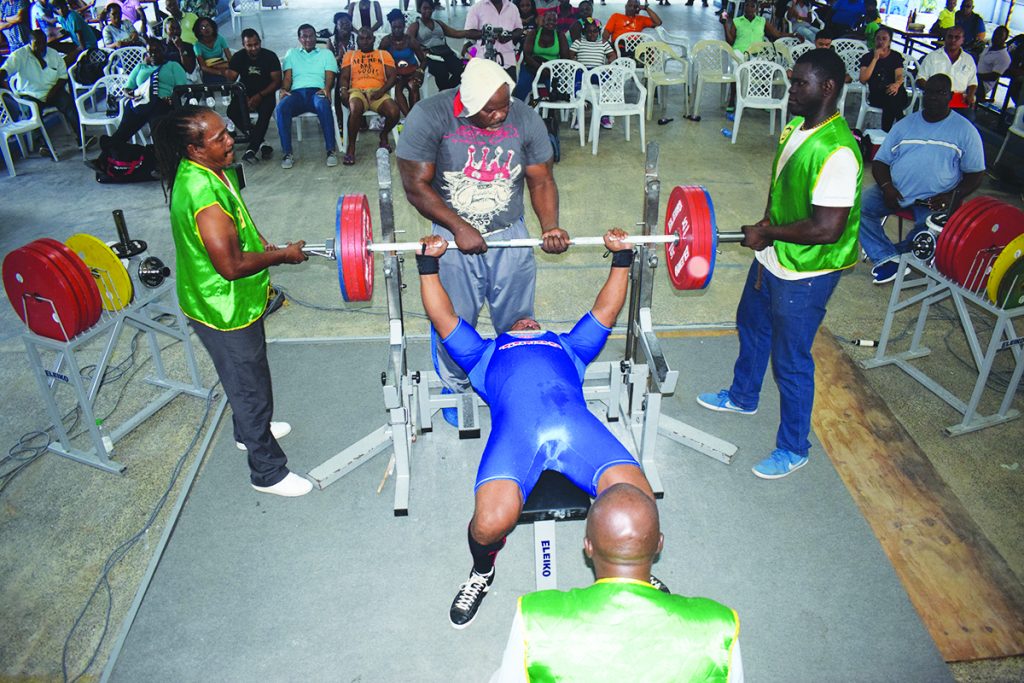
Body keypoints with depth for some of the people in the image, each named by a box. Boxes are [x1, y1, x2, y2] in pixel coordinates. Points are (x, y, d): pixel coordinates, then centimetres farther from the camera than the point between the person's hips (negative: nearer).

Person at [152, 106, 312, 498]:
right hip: (224, 311, -10)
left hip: (237, 300, 10)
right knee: (251, 387, 6)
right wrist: (283, 255, -20)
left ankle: (250, 430, 55)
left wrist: (265, 245, 5)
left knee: (246, 378, 30)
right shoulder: (202, 196, -33)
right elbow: (231, 265, -32)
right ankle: (268, 473, 24)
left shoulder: (212, 170, -2)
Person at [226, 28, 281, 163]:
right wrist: (244, 97, -19)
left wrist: (260, 96, -21)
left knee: (265, 112, -35)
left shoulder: (270, 56, -6)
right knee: (232, 111, -26)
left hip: (265, 94, -2)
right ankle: (259, 143, -20)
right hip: (245, 93, 3)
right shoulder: (238, 57, 0)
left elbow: (277, 82, -9)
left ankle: (252, 148, -34)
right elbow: (230, 81, -2)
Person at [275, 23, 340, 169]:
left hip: (317, 91, -1)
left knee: (323, 105, -40)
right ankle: (287, 153, -31)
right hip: (297, 92, 1)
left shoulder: (326, 53, 21)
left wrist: (326, 89, -16)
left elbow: (330, 77, 8)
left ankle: (331, 151, -38)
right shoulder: (291, 53, 25)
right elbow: (287, 77, 15)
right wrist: (283, 89, -9)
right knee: (281, 108, -33)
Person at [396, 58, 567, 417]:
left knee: (517, 320, 14)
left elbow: (541, 181, -3)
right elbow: (416, 185, -16)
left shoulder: (525, 119, -9)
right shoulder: (429, 117, -18)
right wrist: (460, 229, -23)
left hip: (510, 236, 2)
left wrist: (550, 227, -20)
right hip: (453, 234, -2)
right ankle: (455, 387, 35)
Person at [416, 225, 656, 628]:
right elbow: (443, 318, 37)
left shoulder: (568, 346, 43)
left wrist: (622, 257, 45)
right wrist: (429, 262, 36)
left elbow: (605, 311, 45)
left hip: (575, 421, 1)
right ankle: (482, 572, 10)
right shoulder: (485, 353, 40)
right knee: (491, 522, -29)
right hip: (515, 426, -1)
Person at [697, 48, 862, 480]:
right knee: (752, 327, 28)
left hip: (805, 274, -10)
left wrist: (767, 233, -19)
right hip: (773, 259, 10)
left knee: (791, 360, 4)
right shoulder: (797, 128, 1)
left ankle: (794, 448, 26)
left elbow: (828, 228, -32)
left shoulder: (837, 152, -28)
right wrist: (763, 252, 7)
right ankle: (742, 397, 54)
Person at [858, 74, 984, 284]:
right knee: (860, 205, -23)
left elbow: (975, 174, 6)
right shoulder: (905, 124, 13)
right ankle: (889, 258, -22)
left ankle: (884, 254, -10)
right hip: (895, 192, 3)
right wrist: (886, 186, -12)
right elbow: (880, 162, 9)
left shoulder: (965, 131, 6)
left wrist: (953, 196, -14)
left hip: (934, 200, -3)